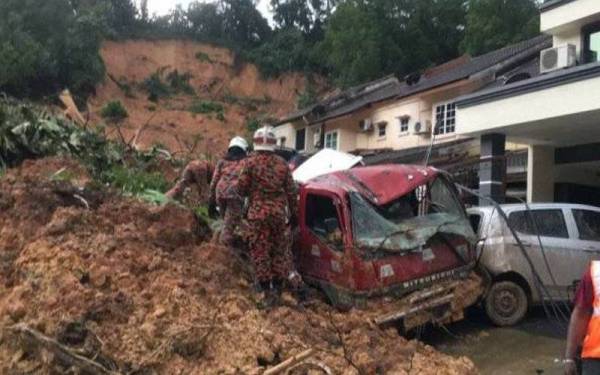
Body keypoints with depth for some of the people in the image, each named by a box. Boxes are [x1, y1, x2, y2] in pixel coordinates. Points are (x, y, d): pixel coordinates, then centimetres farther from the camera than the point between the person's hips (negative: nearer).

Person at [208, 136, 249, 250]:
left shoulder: (222, 161, 18)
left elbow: (214, 182, 14)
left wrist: (211, 202, 17)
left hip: (221, 194, 4)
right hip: (236, 194, -4)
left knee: (228, 222, 20)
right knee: (229, 225, -4)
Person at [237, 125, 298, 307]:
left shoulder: (251, 162, -6)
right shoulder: (282, 163, 5)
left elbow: (242, 188, -6)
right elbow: (291, 191, 7)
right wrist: (293, 214, 15)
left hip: (258, 213, -3)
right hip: (279, 213, 3)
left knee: (260, 251, 2)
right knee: (279, 250, 14)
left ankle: (265, 292, 2)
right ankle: (277, 288, 19)